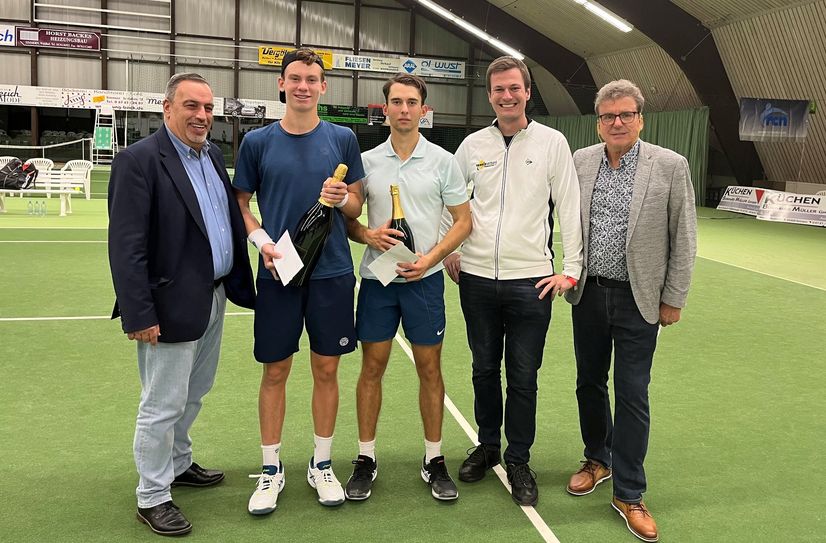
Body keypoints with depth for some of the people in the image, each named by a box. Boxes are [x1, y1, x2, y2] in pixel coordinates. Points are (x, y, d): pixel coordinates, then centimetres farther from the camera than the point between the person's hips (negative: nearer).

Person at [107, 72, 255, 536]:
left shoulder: (213, 154, 9)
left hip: (214, 296, 8)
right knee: (163, 406, 4)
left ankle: (178, 464, 42)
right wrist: (139, 314, -20)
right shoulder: (139, 160, -15)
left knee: (193, 394, 23)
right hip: (173, 304, -8)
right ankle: (153, 498, 21)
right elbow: (126, 246, -18)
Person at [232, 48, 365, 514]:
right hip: (278, 272, 0)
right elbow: (241, 204, 7)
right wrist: (262, 240, -11)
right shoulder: (257, 142, 2)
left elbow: (357, 205, 8)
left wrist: (343, 199, -15)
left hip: (332, 272, 1)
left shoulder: (343, 139, 4)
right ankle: (272, 470, 23)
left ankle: (322, 465, 25)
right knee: (276, 372, 7)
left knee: (327, 370, 9)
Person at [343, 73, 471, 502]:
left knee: (429, 369, 6)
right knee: (372, 367, 6)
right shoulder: (367, 161, 4)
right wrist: (368, 235, -12)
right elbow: (346, 218, 10)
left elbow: (463, 221, 1)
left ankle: (434, 459, 20)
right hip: (376, 277, 1)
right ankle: (365, 458, 19)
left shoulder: (442, 161, 0)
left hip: (424, 278, -1)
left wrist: (431, 258, -12)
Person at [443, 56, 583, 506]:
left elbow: (569, 209, -1)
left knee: (523, 376, 5)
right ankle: (487, 446, 32)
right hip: (477, 278, 3)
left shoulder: (552, 143, 0)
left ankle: (518, 461, 21)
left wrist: (570, 269, -5)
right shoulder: (473, 145, 6)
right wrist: (447, 252, 9)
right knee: (484, 369, 14)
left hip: (531, 280, -2)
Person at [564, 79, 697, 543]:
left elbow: (684, 238, -4)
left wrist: (674, 299, -3)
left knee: (632, 394, 2)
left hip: (637, 299, -3)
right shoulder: (581, 161, 1)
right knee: (590, 382, 16)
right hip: (588, 293, 3)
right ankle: (598, 459, 38)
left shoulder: (670, 166, -8)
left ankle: (629, 493, 17)